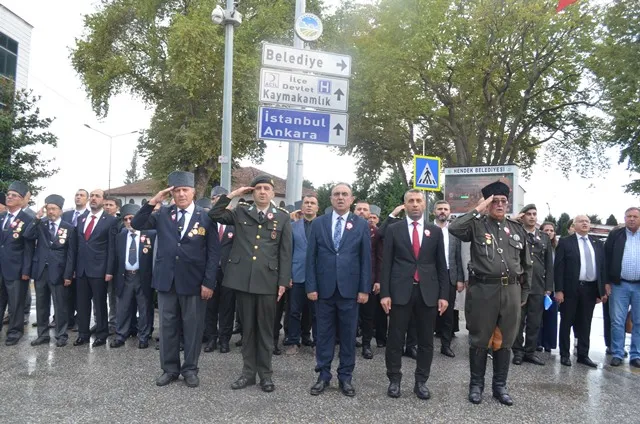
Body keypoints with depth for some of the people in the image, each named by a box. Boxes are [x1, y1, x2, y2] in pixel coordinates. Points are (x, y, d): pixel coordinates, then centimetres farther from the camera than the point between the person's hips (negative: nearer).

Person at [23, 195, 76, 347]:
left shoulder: (69, 228, -2)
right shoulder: (40, 225, 7)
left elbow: (71, 253, -4)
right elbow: (27, 236, -11)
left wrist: (68, 275, -9)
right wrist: (37, 217, -14)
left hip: (58, 272, -3)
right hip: (40, 271, 4)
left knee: (60, 306, 3)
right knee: (41, 305, 12)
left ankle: (61, 335, 14)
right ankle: (43, 334, 23)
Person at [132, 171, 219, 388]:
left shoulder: (206, 217, -3)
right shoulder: (163, 214, 7)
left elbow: (214, 253, -5)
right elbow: (136, 224, -2)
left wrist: (209, 282, -11)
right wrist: (153, 202, -11)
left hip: (194, 282, -3)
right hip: (166, 280, 3)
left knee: (193, 327, 8)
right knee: (167, 327, 11)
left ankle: (190, 369, 22)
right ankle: (169, 369, 25)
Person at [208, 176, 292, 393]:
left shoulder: (282, 217, 3)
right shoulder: (241, 211, 8)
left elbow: (285, 252, 2)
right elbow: (214, 214, 3)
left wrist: (283, 281, -3)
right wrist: (232, 195, -1)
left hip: (268, 280, -1)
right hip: (243, 278, 2)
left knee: (265, 328, 7)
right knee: (247, 327, 11)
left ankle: (265, 373, 20)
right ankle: (248, 372, 23)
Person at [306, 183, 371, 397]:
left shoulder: (361, 225, 3)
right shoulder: (318, 223, 5)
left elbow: (366, 259, 1)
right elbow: (311, 257, 3)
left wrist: (365, 289, -4)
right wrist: (310, 286, -3)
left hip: (349, 289, 0)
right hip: (324, 288, 1)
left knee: (348, 335, 7)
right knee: (324, 333, 9)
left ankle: (345, 377, 20)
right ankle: (323, 375, 21)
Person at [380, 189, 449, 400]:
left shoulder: (435, 231, 8)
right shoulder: (393, 229, 3)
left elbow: (441, 265, 8)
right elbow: (386, 263, 0)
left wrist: (444, 294, 1)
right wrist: (384, 293, -6)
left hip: (428, 292, 2)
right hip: (400, 291, -2)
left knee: (426, 340, 9)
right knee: (395, 338, 5)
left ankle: (421, 381, 22)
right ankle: (394, 380, 19)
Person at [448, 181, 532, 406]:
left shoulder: (517, 228, 11)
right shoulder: (477, 225, 0)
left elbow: (526, 264, 17)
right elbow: (454, 228, -22)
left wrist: (524, 293, 16)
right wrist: (478, 210, -14)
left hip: (511, 290, 4)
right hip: (483, 290, -3)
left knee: (505, 341, 12)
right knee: (479, 340, 7)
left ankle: (500, 386, 26)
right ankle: (476, 385, 22)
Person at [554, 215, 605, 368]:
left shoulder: (597, 244, 12)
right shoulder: (565, 242, -2)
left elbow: (602, 267, 11)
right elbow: (558, 267, -6)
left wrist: (602, 290, 5)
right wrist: (559, 290, -12)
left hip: (590, 289, 4)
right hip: (571, 288, -4)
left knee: (585, 323, 10)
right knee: (567, 322, 5)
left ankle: (583, 355, 20)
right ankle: (564, 354, 14)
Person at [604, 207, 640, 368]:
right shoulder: (615, 234, 3)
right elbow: (606, 258, 1)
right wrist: (607, 282, -4)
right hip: (619, 285, -1)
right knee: (617, 321, 3)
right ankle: (617, 354, 11)